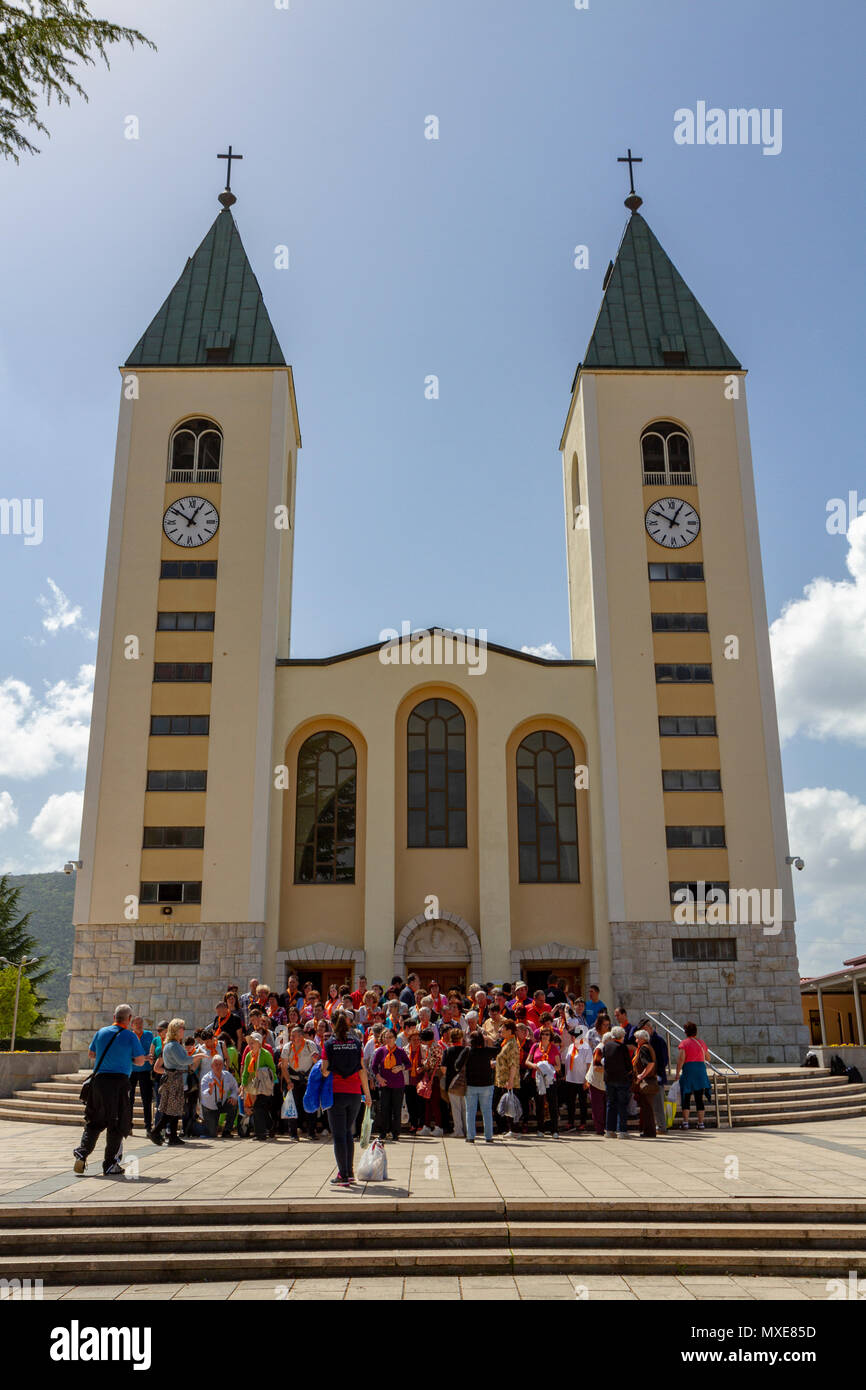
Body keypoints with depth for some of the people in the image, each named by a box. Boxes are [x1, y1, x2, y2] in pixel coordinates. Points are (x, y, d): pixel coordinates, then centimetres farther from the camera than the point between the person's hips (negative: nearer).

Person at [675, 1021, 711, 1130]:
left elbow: (681, 1059, -13)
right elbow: (708, 1057, 19)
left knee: (686, 1097, 3)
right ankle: (700, 1122, 7)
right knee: (699, 1098, 8)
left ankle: (685, 1122, -3)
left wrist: (677, 1073, -10)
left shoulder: (684, 1043, -4)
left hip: (688, 1069, -4)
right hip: (701, 1070, 4)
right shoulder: (701, 1042, 10)